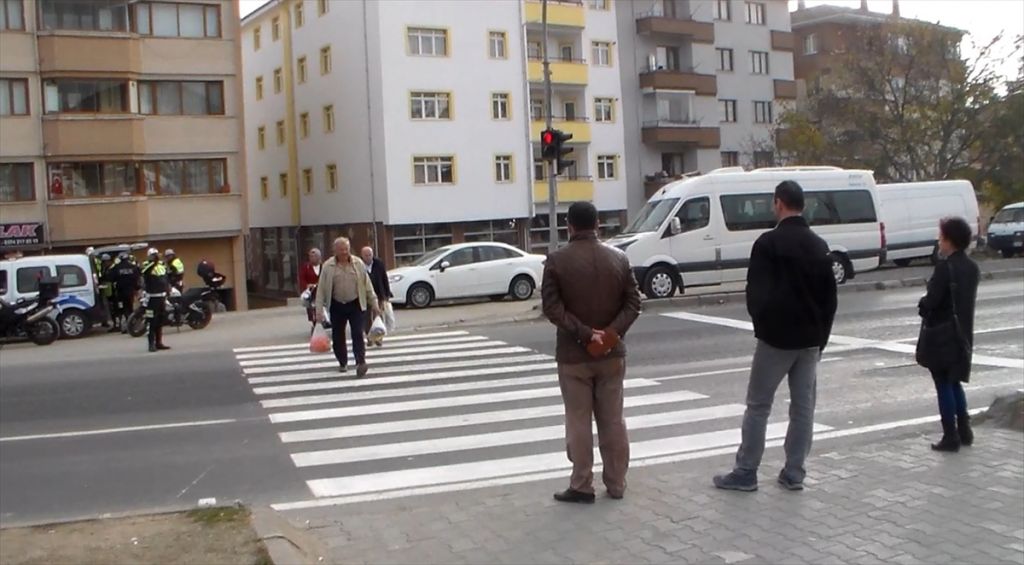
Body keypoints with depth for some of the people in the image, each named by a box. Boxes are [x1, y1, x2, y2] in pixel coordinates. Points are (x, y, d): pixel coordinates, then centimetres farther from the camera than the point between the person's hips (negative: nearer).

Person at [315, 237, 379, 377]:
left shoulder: (358, 263, -1)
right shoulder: (328, 266, -5)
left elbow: (367, 284, 5)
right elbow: (321, 289, -4)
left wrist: (373, 303, 5)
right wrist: (319, 310, -8)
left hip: (355, 304, -1)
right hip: (337, 306, 1)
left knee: (357, 334, -10)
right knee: (338, 336, 9)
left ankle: (360, 363, -14)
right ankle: (343, 363, 26)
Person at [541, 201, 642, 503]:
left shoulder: (557, 260, -8)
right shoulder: (618, 258, 2)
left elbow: (552, 307, -15)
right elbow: (633, 302, -2)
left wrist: (583, 333, -16)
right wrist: (612, 331, -10)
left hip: (573, 354, -3)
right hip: (612, 353, 3)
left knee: (579, 422, 5)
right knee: (613, 421, 11)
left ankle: (582, 486, 10)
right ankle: (616, 485, 19)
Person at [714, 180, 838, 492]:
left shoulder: (769, 242, -12)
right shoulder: (819, 245, 9)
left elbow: (756, 291, -14)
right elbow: (830, 296, 12)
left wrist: (761, 323, 2)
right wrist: (821, 335, 16)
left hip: (776, 337, -6)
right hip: (810, 338, 6)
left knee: (758, 406, 2)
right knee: (803, 407, 9)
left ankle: (745, 473, 5)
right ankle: (794, 473, 14)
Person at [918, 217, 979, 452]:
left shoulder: (945, 267, -19)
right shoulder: (972, 268, 7)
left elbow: (932, 300, -22)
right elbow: (968, 298, 11)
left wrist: (922, 307, -1)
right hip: (963, 333, 8)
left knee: (944, 385, 1)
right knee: (955, 383, 20)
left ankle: (951, 436, 4)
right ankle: (964, 431, 24)